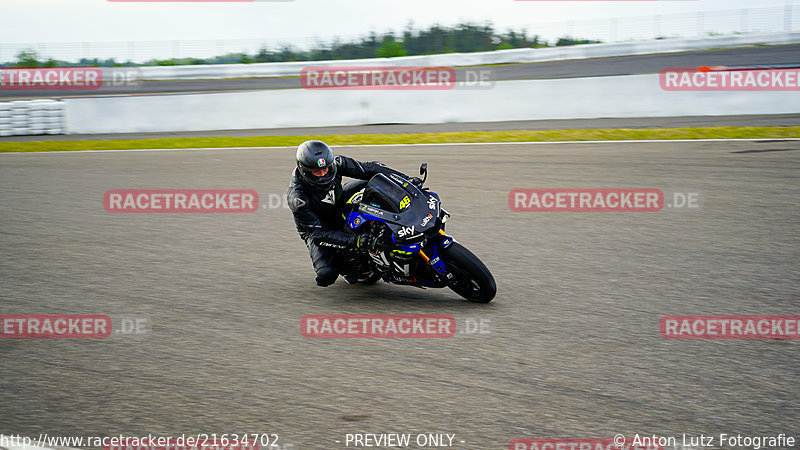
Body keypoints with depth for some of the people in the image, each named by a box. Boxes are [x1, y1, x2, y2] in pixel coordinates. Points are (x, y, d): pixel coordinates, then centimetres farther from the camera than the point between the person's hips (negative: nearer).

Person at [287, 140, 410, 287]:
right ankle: (343, 262, 8)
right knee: (326, 275, -29)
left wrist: (406, 178, -24)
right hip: (317, 226, -4)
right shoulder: (297, 198, -35)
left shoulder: (335, 163, -24)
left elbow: (368, 169, -16)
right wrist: (356, 242, -47)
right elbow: (318, 234, -36)